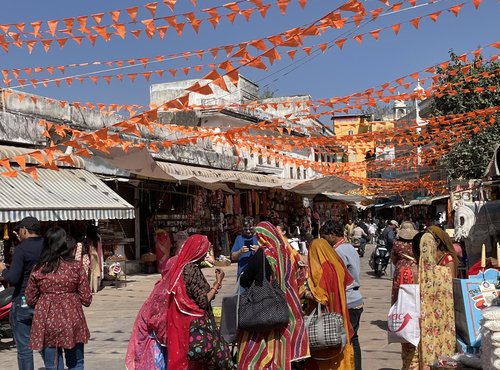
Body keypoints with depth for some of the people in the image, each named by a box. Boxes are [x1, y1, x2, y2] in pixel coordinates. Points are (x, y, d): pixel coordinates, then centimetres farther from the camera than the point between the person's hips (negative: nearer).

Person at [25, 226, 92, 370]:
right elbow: (86, 299, -3)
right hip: (72, 322, 0)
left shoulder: (38, 270, -3)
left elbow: (30, 300, 6)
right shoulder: (76, 266, -6)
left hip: (47, 323, 0)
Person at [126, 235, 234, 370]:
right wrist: (218, 283, -10)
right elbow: (203, 301, -17)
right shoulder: (192, 269, -17)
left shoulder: (177, 266, 6)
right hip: (194, 327, -9)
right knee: (217, 350, -4)